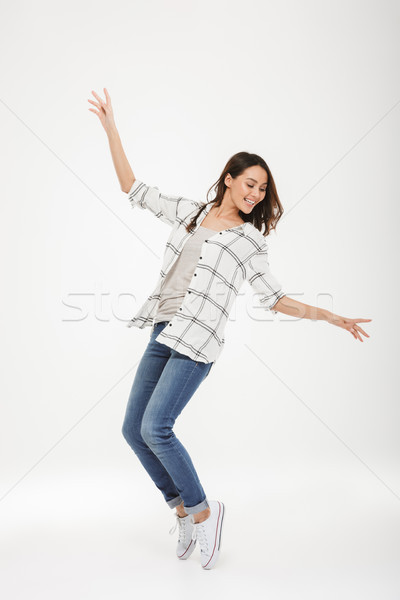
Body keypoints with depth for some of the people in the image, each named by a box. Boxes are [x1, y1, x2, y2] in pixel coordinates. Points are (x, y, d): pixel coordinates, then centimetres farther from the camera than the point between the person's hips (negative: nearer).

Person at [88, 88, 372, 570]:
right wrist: (111, 129, 16)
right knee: (133, 429, 6)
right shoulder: (188, 212, 13)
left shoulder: (250, 240, 4)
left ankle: (201, 511, 6)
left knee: (155, 428, -16)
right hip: (162, 334, 5)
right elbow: (133, 188, 18)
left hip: (197, 341, -5)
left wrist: (331, 317, -5)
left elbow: (276, 300, 5)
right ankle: (182, 510, 22)